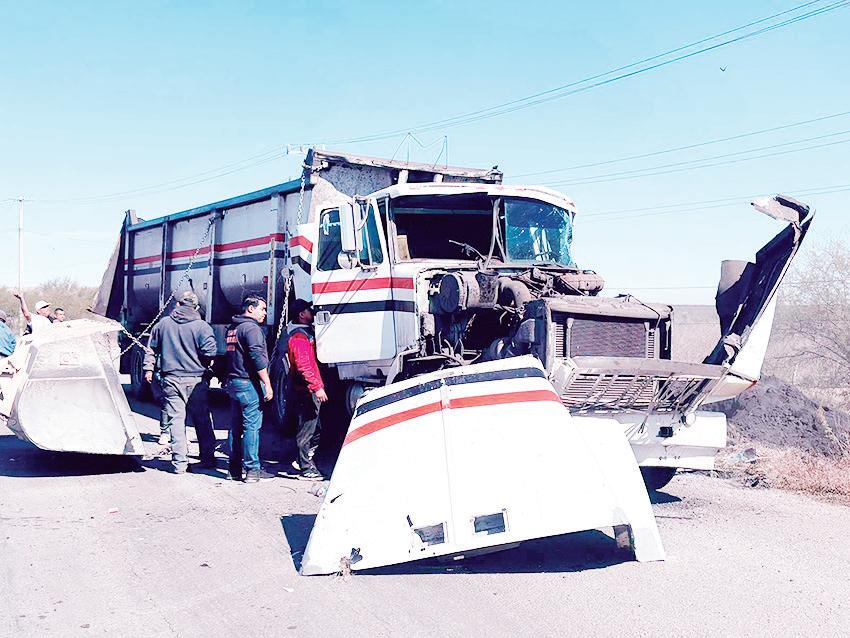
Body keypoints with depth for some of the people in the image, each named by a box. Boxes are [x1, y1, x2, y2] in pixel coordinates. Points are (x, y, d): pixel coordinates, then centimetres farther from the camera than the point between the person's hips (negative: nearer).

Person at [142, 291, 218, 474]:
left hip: (171, 379, 1)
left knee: (176, 420, 2)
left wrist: (148, 368, 28)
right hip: (196, 380, -1)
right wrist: (204, 365, 8)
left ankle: (179, 462, -1)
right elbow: (210, 352, -13)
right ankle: (208, 458, 16)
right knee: (202, 421, 10)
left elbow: (151, 349, 16)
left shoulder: (163, 324, 6)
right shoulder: (201, 326, -5)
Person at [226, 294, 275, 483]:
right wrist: (267, 385, -19)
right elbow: (258, 358, -20)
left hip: (233, 382, 10)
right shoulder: (251, 328, -13)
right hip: (249, 384, -10)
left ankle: (235, 468, 18)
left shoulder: (232, 328, 17)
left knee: (236, 426, 13)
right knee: (252, 426, -6)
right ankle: (252, 469, -5)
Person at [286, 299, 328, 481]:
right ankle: (306, 469, 2)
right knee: (306, 430, -4)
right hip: (306, 390, -10)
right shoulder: (299, 336, -15)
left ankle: (303, 461, 24)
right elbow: (303, 366, -23)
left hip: (310, 390, 10)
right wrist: (317, 387, -25)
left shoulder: (306, 332, 17)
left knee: (314, 429, 15)